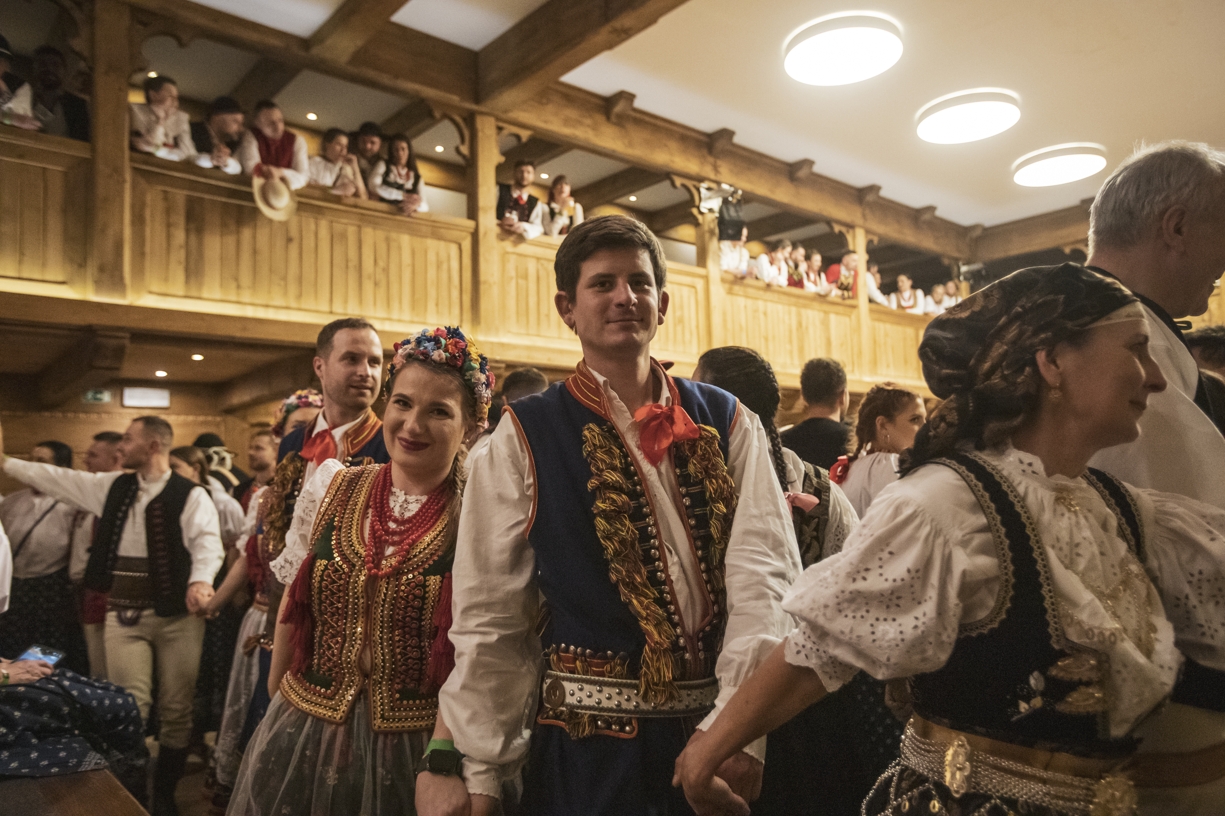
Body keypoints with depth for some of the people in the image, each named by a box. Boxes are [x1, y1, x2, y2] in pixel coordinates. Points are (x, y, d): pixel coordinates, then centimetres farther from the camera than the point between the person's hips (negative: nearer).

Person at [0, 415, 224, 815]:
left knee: (177, 710, 5)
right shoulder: (111, 487, 12)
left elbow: (208, 541, -18)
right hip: (124, 614, 4)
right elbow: (57, 478, 19)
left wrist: (200, 580, -35)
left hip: (177, 615, -3)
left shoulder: (192, 495, -7)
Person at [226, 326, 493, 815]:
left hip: (411, 749, -3)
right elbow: (293, 605, 8)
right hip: (302, 734, 3)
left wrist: (439, 766, -15)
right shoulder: (331, 487, -2)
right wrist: (273, 704, 13)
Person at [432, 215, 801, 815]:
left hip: (723, 741, 3)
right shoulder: (524, 438, -5)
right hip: (588, 748, -2)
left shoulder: (727, 424, 1)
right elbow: (489, 618, -4)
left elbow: (764, 572, -8)